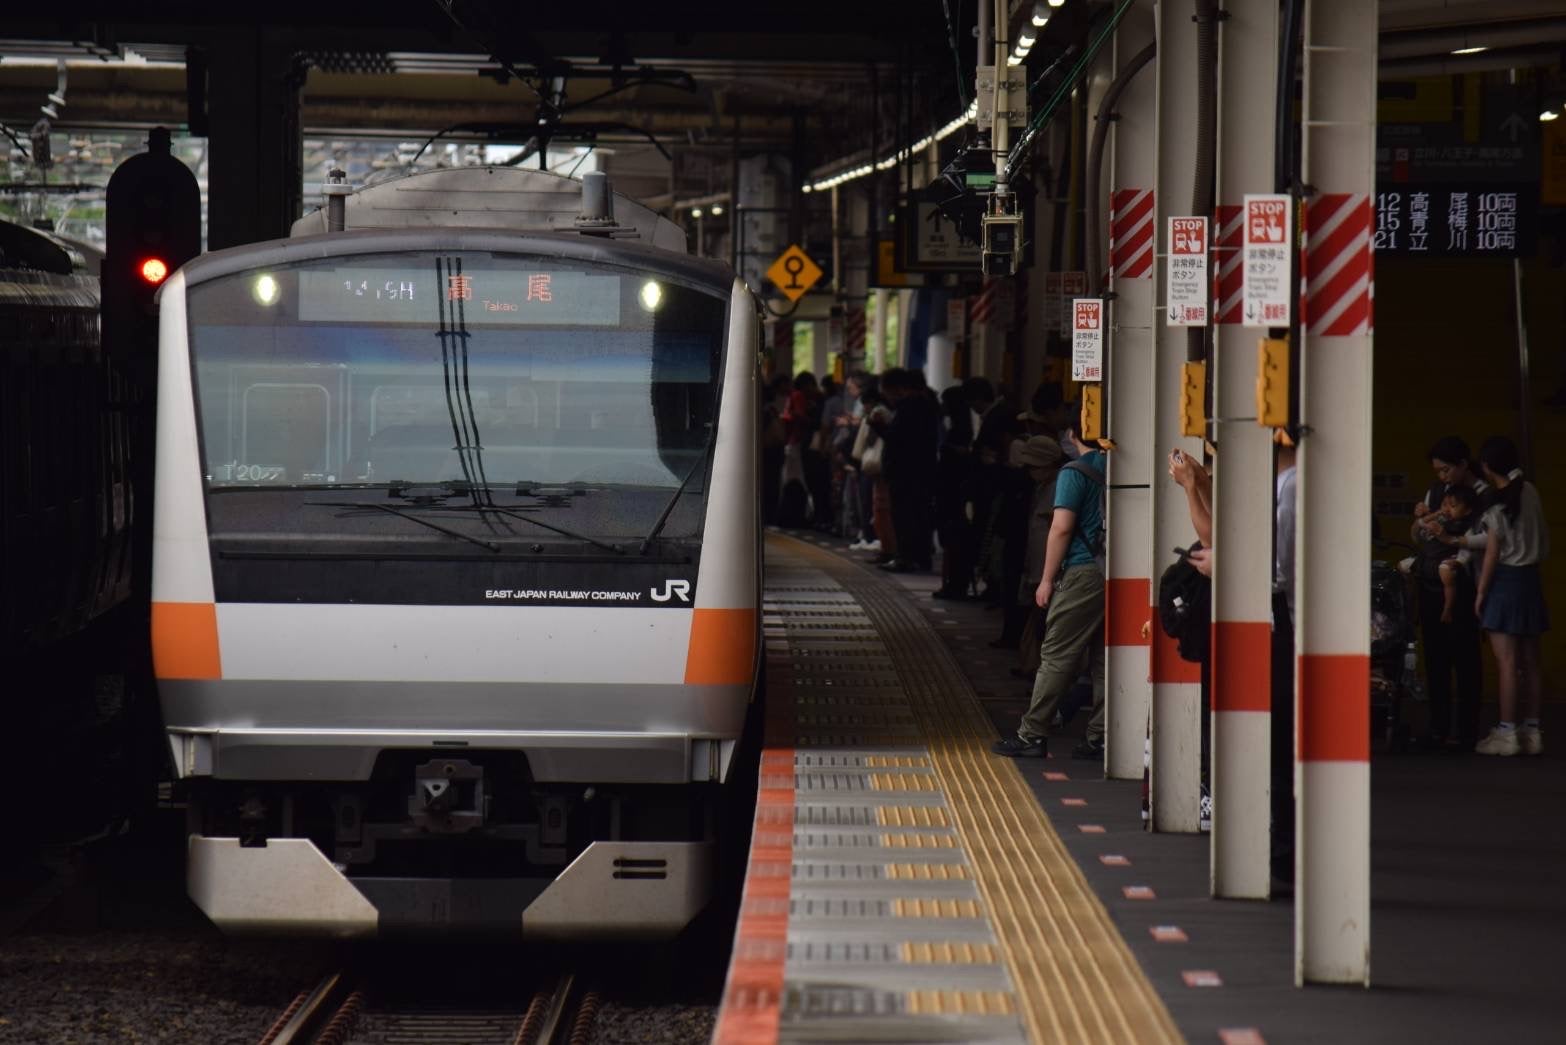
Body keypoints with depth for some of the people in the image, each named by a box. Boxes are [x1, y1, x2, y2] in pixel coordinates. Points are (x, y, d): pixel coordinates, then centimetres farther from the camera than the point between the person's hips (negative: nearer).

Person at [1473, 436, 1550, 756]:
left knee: (1506, 662, -7)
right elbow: (1544, 540, 12)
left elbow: (1492, 553, -12)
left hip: (1505, 580, -7)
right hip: (1531, 580, 7)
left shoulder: (1496, 504, -13)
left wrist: (1481, 592, -6)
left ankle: (1507, 733, -8)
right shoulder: (1530, 492, 5)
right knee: (1530, 661, 8)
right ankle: (1532, 731, 10)